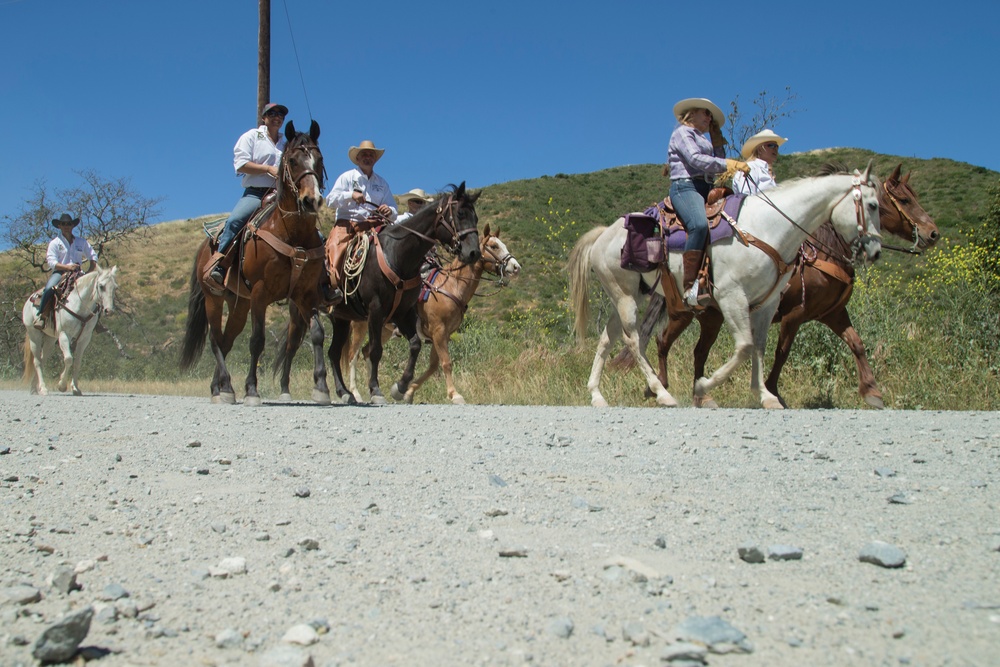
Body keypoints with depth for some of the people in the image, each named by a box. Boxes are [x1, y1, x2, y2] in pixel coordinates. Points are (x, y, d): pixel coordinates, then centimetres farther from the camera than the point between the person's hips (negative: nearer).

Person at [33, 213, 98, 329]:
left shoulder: (82, 242, 13)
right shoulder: (55, 243, 4)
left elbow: (93, 257, 18)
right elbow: (52, 263, -6)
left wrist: (89, 271, 2)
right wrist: (67, 267, -22)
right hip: (60, 272, -3)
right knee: (49, 288, -33)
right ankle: (39, 315, -23)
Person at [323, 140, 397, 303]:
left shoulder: (382, 183, 20)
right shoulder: (347, 177, 12)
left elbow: (393, 210, 15)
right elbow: (330, 200, 0)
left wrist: (389, 212, -10)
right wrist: (351, 195, -17)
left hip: (372, 227, 3)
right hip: (346, 224, -3)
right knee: (336, 246, -32)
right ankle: (332, 286, -40)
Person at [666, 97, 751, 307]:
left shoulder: (702, 140, 32)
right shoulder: (682, 132, 6)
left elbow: (718, 162, 26)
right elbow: (695, 159, -13)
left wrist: (717, 138, 27)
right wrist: (727, 164, -18)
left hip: (706, 189, 9)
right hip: (686, 187, -9)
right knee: (699, 225, -35)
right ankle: (689, 285, -39)